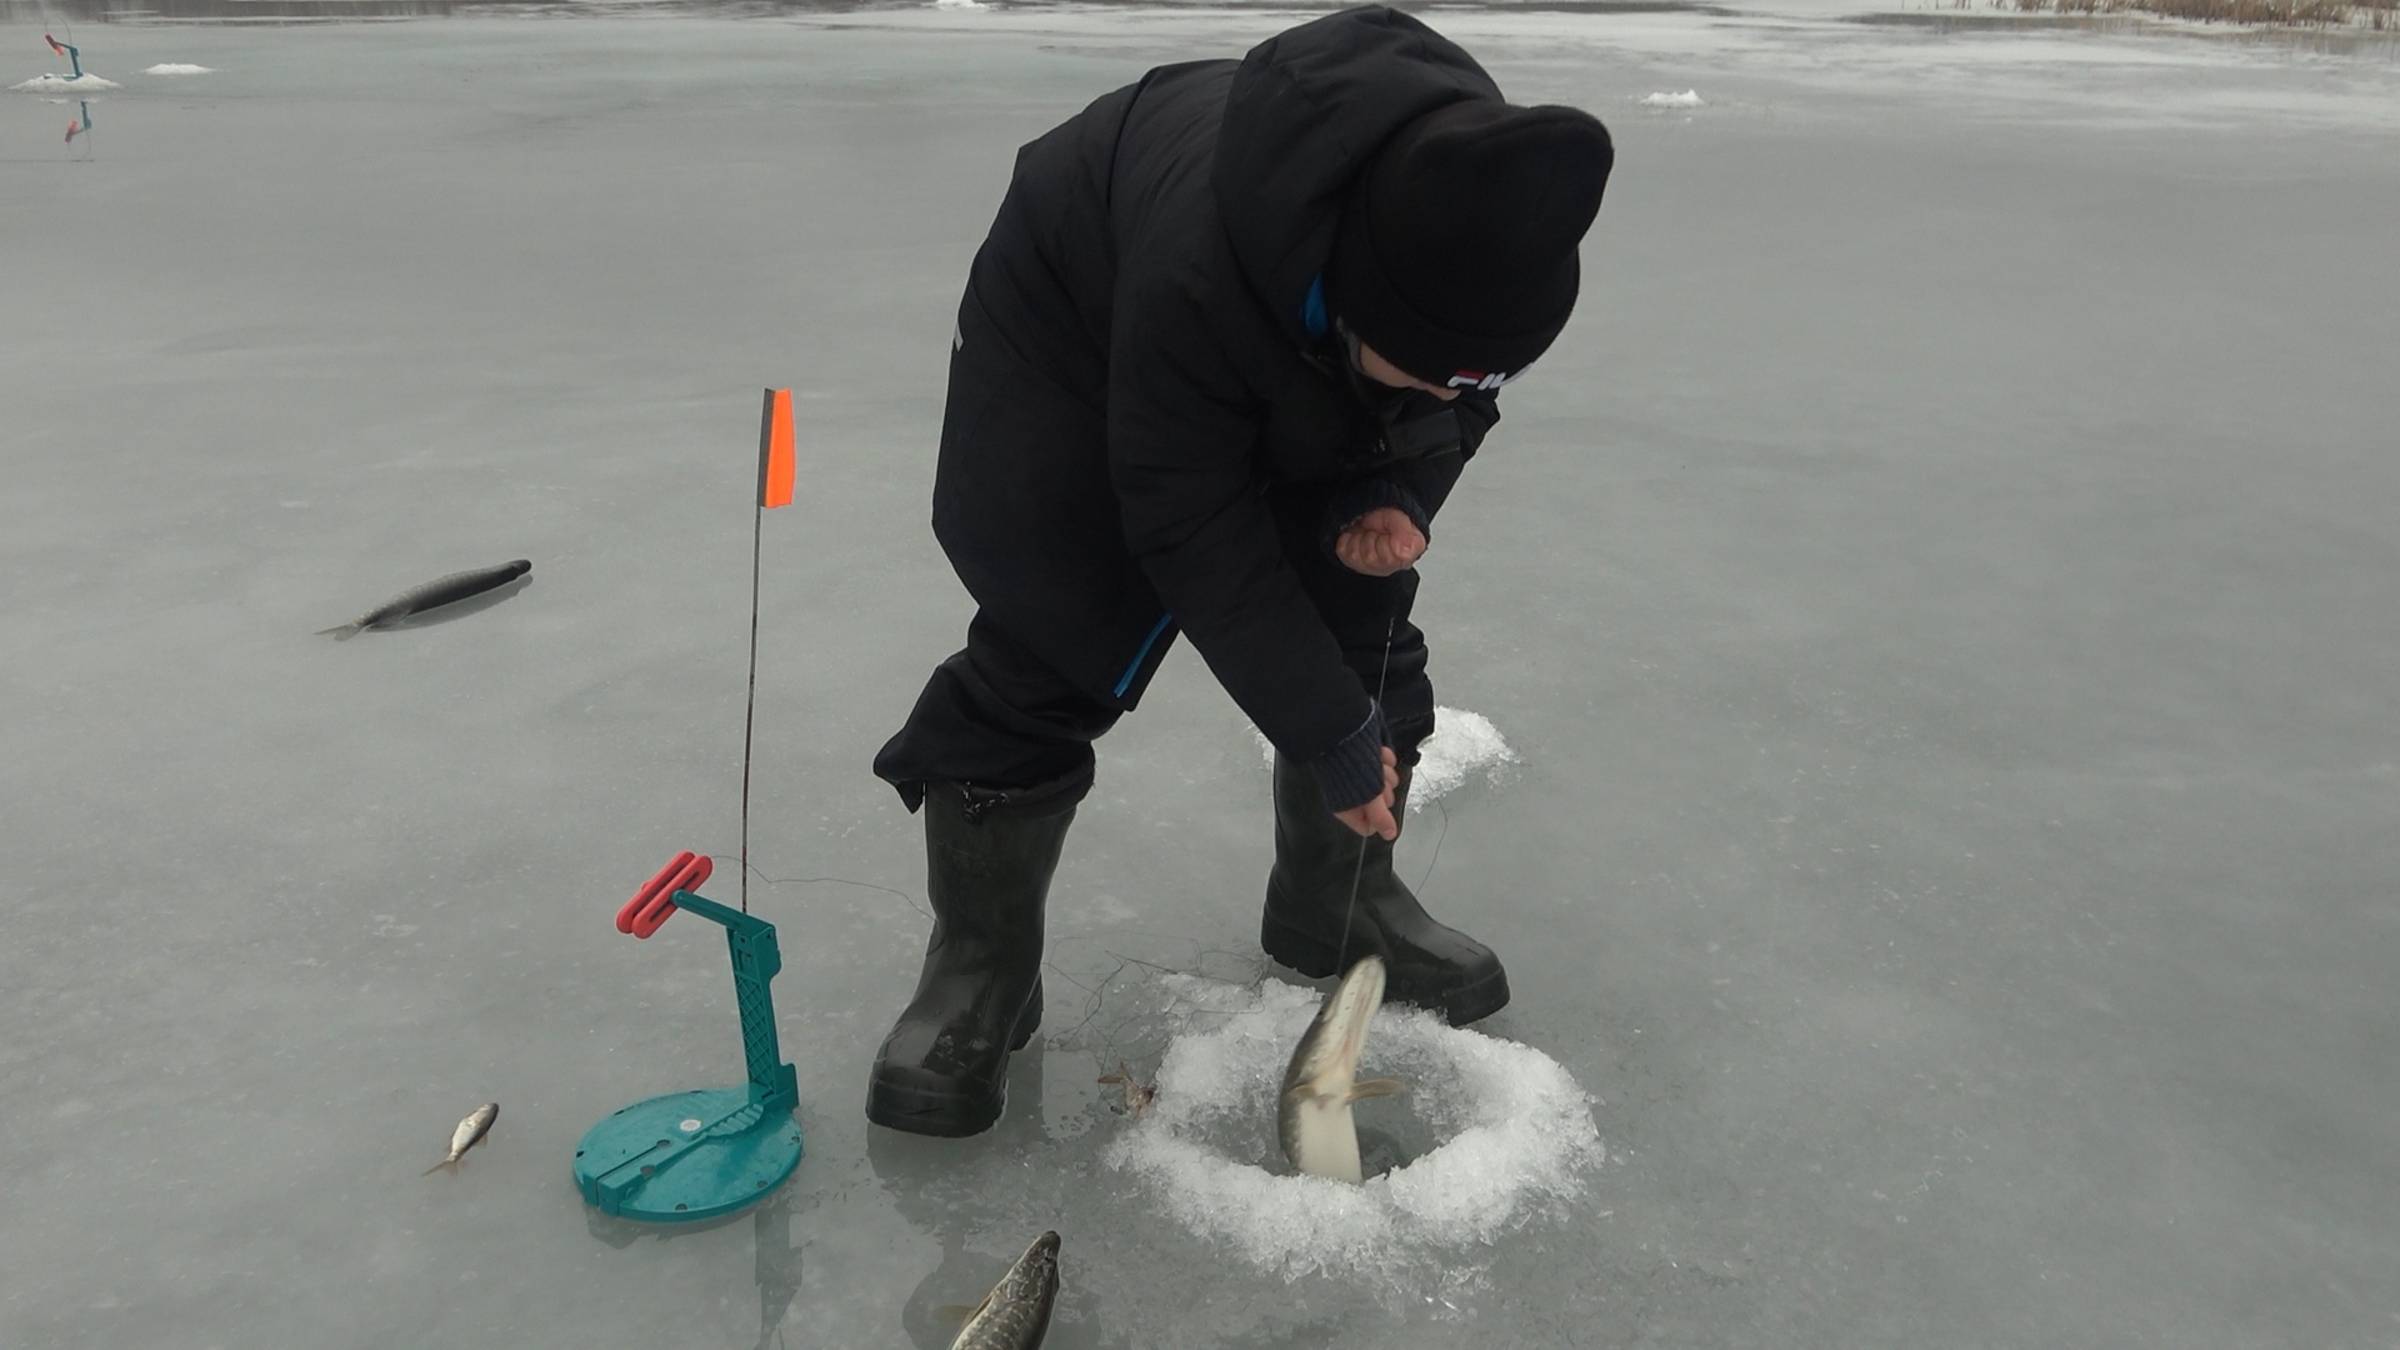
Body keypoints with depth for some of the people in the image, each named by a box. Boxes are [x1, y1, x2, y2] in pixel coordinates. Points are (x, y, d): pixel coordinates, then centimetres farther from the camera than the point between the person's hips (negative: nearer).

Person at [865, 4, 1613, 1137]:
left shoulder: (1483, 221, -27)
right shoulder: (1201, 275, -44)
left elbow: (1458, 392, -4)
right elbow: (1195, 538, -32)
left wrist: (1402, 492, -24)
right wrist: (1331, 734, -27)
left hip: (1302, 393, 6)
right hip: (1071, 330, -5)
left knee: (1363, 633, -1)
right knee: (1047, 645, -14)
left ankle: (1340, 904, 19)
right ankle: (978, 964, 1)